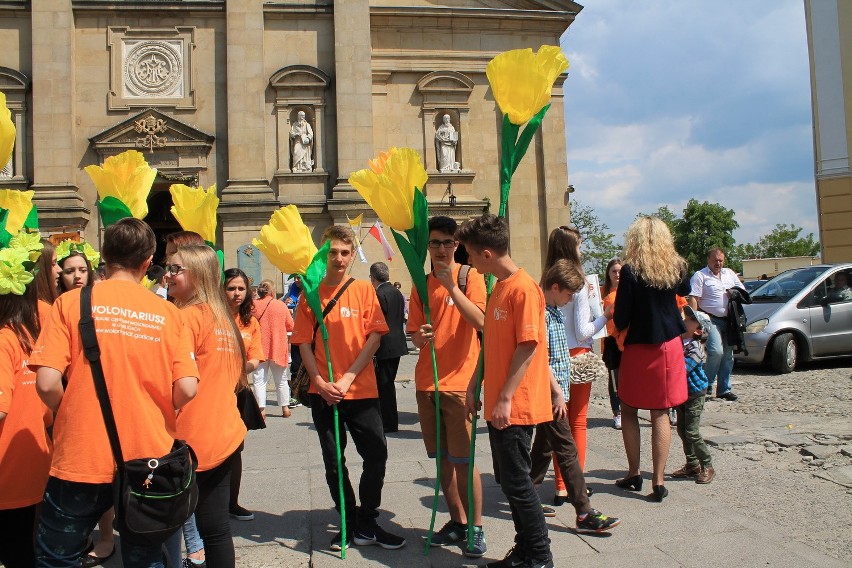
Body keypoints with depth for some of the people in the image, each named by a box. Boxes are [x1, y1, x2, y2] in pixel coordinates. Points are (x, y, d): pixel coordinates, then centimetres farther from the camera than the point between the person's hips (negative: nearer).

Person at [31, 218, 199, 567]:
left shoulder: (71, 303, -6)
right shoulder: (168, 313, -2)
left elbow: (47, 383, -13)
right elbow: (187, 390, -8)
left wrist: (68, 415, 8)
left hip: (81, 458, -1)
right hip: (150, 456, 2)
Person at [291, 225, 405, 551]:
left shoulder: (364, 290, 1)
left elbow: (374, 337, -5)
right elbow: (304, 343, 0)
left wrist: (348, 378, -12)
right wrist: (320, 382, -13)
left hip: (362, 390, 0)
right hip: (324, 393, 1)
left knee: (377, 454, 0)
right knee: (333, 461, 8)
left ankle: (366, 523, 18)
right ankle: (349, 524, 24)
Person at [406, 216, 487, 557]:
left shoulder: (469, 276, -3)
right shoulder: (421, 285, 10)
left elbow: (480, 321, -17)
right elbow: (414, 335, 11)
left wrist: (451, 286, -21)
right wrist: (419, 336, -12)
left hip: (458, 380, -5)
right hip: (426, 382, 5)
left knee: (463, 460, -3)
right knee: (442, 457, 11)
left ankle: (476, 528, 11)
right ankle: (457, 522, 24)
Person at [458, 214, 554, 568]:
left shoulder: (524, 288, -16)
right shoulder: (498, 287, 13)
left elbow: (528, 346, -19)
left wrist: (505, 398, -20)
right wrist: (474, 386, 16)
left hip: (515, 407, -9)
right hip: (496, 404, 9)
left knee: (516, 482, 0)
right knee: (507, 479, 15)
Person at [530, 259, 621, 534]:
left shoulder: (555, 312, 14)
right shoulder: (541, 313, -17)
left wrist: (560, 389, 16)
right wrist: (557, 392, -18)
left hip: (555, 390, 10)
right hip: (548, 392, -10)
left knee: (544, 446, 16)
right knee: (567, 450, -7)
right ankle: (585, 513, -2)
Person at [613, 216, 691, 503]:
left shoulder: (630, 270, -14)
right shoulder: (676, 267, -2)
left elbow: (621, 318, -11)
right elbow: (685, 291, 23)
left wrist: (620, 326, 9)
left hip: (638, 348, -3)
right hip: (669, 346, 3)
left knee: (628, 411, 14)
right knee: (660, 414, 7)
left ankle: (634, 474, 16)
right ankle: (658, 482, 8)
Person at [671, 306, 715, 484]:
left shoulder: (695, 348, -20)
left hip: (694, 393, -8)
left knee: (692, 432, -7)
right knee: (682, 430, 12)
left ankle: (707, 466, 7)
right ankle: (692, 464, 25)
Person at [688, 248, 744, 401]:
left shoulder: (729, 274, 16)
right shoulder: (700, 276, -2)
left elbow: (742, 290, 23)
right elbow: (693, 299, -10)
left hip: (728, 320, 6)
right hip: (711, 320, -6)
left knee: (728, 354, 7)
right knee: (716, 351, -20)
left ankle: (724, 389, 16)